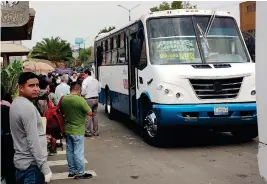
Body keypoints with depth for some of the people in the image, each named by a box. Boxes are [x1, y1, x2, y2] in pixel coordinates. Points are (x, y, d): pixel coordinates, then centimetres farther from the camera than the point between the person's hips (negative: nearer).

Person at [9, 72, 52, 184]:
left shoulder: (16, 103, 10)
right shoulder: (28, 107, -20)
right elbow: (33, 141, -23)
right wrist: (45, 168, -21)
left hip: (21, 161, 10)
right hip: (32, 164, -10)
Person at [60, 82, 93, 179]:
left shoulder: (64, 99, -1)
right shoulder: (80, 100, -20)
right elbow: (90, 113, -14)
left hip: (67, 130, 6)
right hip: (78, 131, -6)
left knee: (70, 151, 15)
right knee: (78, 152, 1)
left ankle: (72, 171, 25)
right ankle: (80, 173, 9)